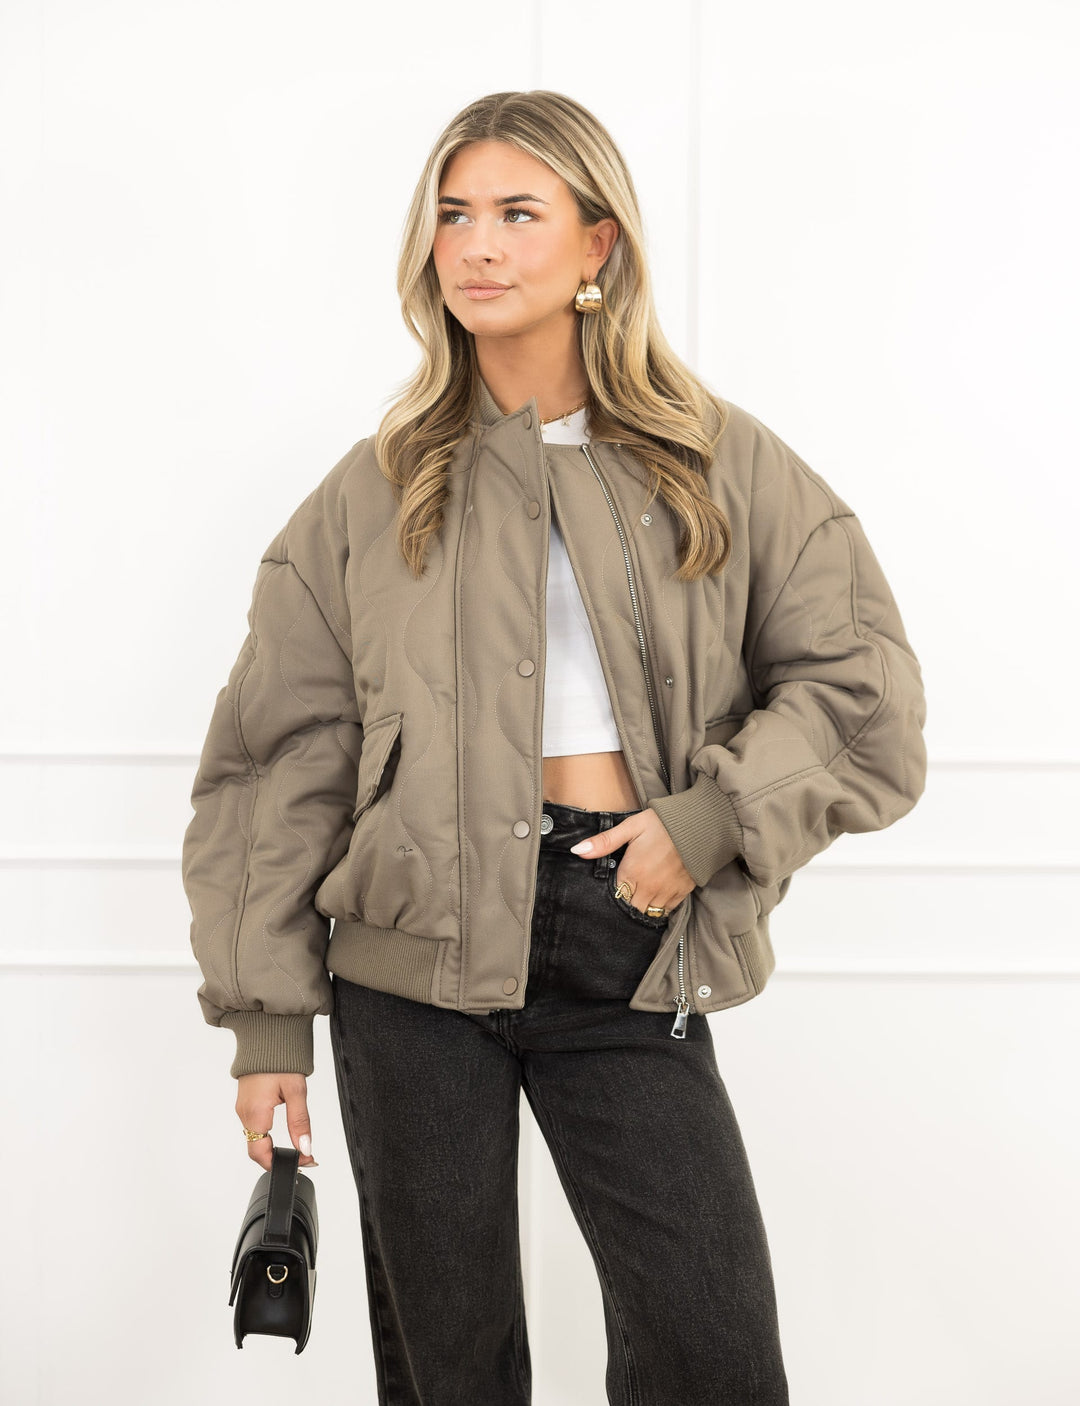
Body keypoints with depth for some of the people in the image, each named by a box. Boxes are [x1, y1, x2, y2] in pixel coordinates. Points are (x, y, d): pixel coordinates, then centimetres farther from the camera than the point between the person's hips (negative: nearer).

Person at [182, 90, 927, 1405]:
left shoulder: (725, 468, 6)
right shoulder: (374, 493, 7)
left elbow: (860, 685, 3)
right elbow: (278, 761, 7)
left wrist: (714, 818, -12)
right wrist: (265, 1012, 2)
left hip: (628, 950, 0)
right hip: (416, 952, 1)